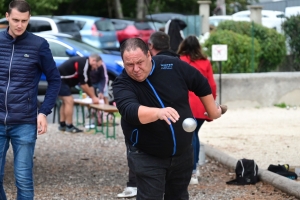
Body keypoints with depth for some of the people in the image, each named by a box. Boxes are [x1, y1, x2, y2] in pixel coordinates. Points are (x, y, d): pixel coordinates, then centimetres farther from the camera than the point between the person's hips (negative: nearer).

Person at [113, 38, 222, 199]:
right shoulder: (122, 84, -19)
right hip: (147, 156, -3)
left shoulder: (173, 66, -12)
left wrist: (212, 110, 14)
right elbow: (130, 110, -40)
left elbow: (201, 85, 6)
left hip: (182, 153, 3)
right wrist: (158, 112, -57)